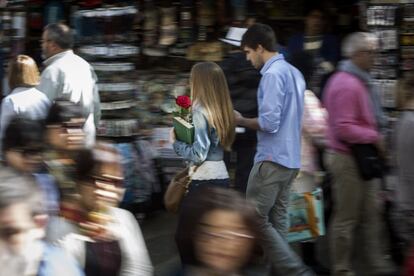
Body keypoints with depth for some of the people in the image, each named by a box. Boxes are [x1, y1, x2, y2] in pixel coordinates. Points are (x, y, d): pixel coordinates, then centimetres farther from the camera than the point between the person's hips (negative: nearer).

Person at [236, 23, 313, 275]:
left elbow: (269, 123, -21)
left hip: (272, 159, -9)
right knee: (278, 221, 9)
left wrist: (241, 120, -5)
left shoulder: (273, 75, -15)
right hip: (290, 159, 9)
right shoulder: (294, 73, 14)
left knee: (255, 220, -5)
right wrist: (248, 121, 18)